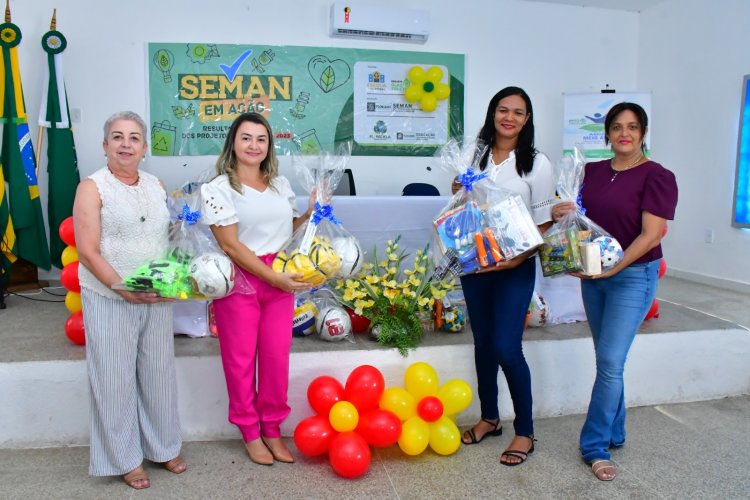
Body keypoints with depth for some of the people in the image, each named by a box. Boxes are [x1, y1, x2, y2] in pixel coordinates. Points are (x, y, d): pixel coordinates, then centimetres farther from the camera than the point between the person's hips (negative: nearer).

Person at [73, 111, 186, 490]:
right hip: (110, 299, -4)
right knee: (116, 378, 6)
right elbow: (87, 252, -12)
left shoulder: (156, 186, 9)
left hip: (157, 299, 5)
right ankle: (125, 458, 24)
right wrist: (124, 289, -20)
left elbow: (171, 238, 15)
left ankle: (162, 447, 31)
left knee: (158, 372, 13)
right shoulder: (92, 187, -6)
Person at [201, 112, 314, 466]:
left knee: (277, 357, 7)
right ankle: (250, 433, 25)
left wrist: (312, 214, 3)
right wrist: (274, 278, -17)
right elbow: (230, 245, -13)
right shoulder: (218, 188, -4)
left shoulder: (281, 184, 11)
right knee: (241, 359, 6)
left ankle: (273, 429, 26)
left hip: (281, 278, 4)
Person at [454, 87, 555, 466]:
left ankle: (524, 432, 10)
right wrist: (458, 192, -3)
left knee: (506, 348, -8)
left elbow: (545, 223, -6)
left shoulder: (536, 163, -5)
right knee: (482, 342, 12)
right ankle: (489, 418, 30)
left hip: (515, 266, -4)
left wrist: (520, 257, -19)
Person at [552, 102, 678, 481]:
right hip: (593, 276, 5)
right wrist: (559, 214, -11)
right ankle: (614, 433, 29)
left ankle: (595, 445, 7)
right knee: (607, 360, 14)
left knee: (610, 362, -7)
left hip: (633, 276, -5)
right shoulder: (592, 172, 7)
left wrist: (613, 267, -24)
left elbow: (651, 235, -15)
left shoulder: (656, 177, -8)